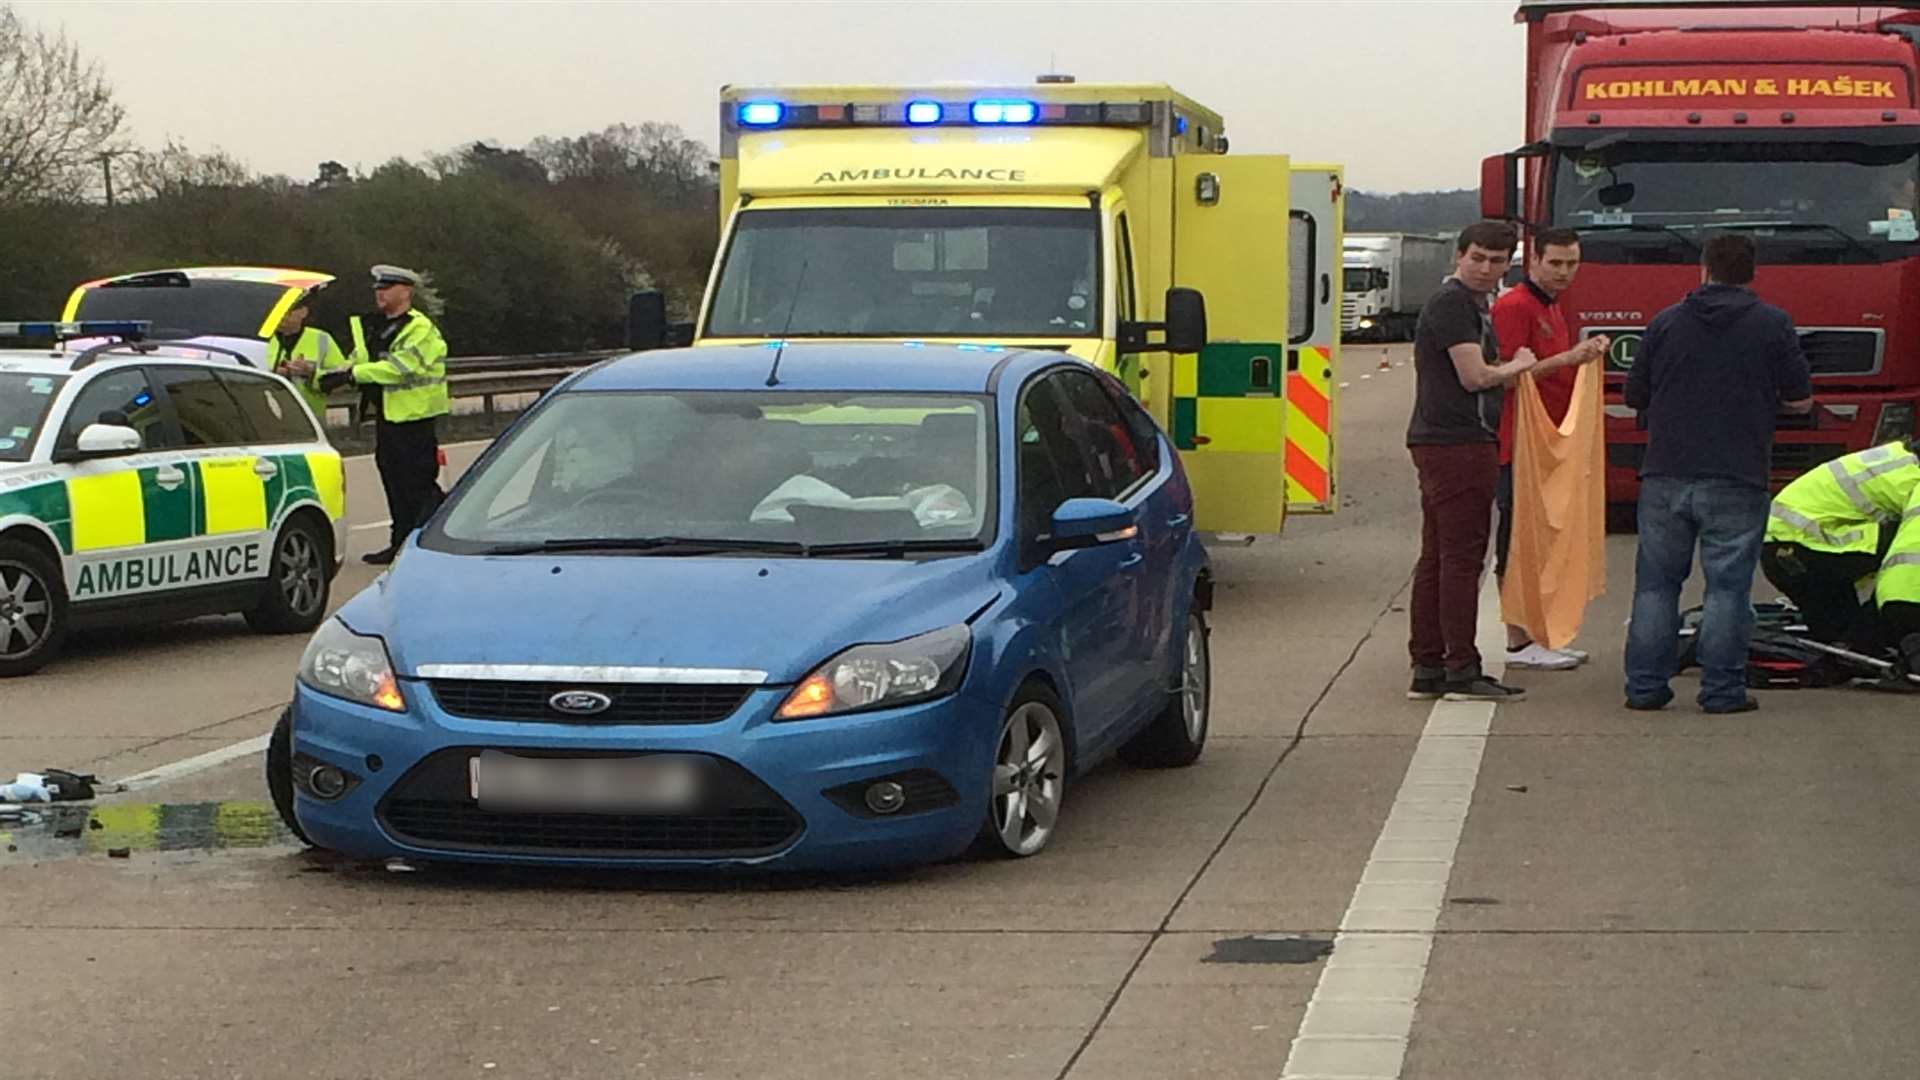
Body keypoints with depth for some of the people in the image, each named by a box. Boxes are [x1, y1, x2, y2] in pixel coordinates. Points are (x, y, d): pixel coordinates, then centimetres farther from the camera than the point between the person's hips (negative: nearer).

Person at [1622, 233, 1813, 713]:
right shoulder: (1773, 325, -1)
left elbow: (1635, 397, 10)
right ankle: (1722, 689, 3)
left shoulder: (1666, 322, 5)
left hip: (1666, 476, 2)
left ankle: (1645, 686, 9)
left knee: (1656, 584, 9)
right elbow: (1801, 400, 2)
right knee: (1728, 587, 3)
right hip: (1735, 480, -2)